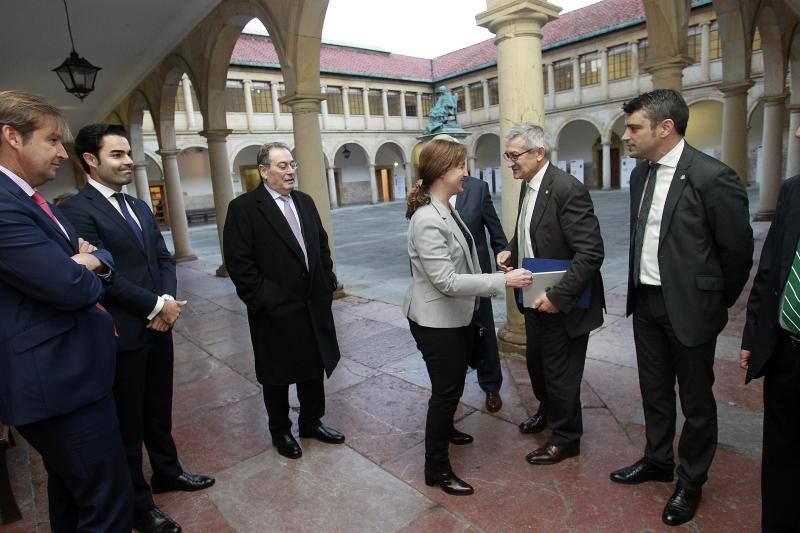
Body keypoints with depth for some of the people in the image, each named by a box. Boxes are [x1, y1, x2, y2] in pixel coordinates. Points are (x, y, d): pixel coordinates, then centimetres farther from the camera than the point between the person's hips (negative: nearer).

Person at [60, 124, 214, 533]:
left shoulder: (140, 207, 12)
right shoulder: (77, 210, -13)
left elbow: (164, 259, 10)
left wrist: (168, 302, -8)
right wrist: (157, 305, -15)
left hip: (158, 327, 7)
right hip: (121, 335, -7)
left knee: (159, 411, 21)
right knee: (127, 423, 10)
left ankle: (167, 471, 42)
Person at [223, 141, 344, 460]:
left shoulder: (305, 202, 9)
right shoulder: (243, 208, -10)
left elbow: (322, 245, 15)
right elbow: (238, 263, -14)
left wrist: (327, 283, 6)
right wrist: (262, 299, -16)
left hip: (313, 305, 6)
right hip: (275, 311, -6)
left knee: (314, 367, 18)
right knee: (278, 375, 12)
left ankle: (312, 422, 38)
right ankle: (280, 431, 33)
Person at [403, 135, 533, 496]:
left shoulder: (446, 209, 4)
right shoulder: (427, 220, -27)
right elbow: (447, 281, -29)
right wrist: (502, 281, -28)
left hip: (457, 315, 9)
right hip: (436, 321, -9)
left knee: (453, 383, 26)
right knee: (447, 390, 3)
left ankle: (443, 428, 52)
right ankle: (437, 469, 22)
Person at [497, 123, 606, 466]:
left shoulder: (567, 189, -22)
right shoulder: (527, 186, 5)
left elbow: (591, 251, -25)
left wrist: (558, 296, -27)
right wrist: (511, 251, 1)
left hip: (562, 304, -8)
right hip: (536, 298, 8)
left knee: (560, 373, 8)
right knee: (536, 361, 24)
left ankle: (566, 438, 31)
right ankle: (547, 412, 50)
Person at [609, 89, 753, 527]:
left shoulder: (712, 177, -17)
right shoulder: (641, 174, 5)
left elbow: (737, 249, -10)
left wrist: (718, 302, 1)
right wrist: (639, 291, 13)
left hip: (689, 307, -6)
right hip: (645, 302, 7)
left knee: (696, 402, 12)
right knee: (654, 392, 21)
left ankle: (690, 482, 33)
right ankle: (657, 461, 42)